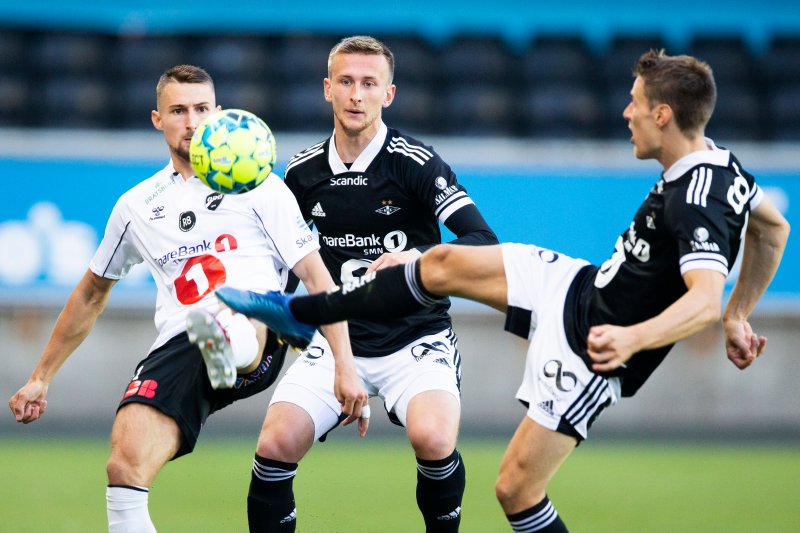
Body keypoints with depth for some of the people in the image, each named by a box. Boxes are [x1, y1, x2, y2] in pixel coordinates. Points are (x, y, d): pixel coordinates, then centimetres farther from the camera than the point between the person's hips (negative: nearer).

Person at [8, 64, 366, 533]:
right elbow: (92, 293, 36)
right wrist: (41, 378, 37)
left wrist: (345, 365, -1)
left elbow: (315, 275, 9)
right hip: (176, 349, 3)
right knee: (124, 469, -22)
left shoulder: (260, 187, 13)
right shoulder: (137, 205, 23)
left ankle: (228, 351, -76)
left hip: (261, 338, -3)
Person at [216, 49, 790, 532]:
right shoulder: (719, 162, -2)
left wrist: (634, 338, -54)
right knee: (442, 264, 9)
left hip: (593, 350, -10)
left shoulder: (695, 203, -29)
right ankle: (298, 313, 25)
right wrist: (739, 316, 16)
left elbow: (706, 299, -43)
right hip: (580, 285, 10)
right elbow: (774, 227, 15)